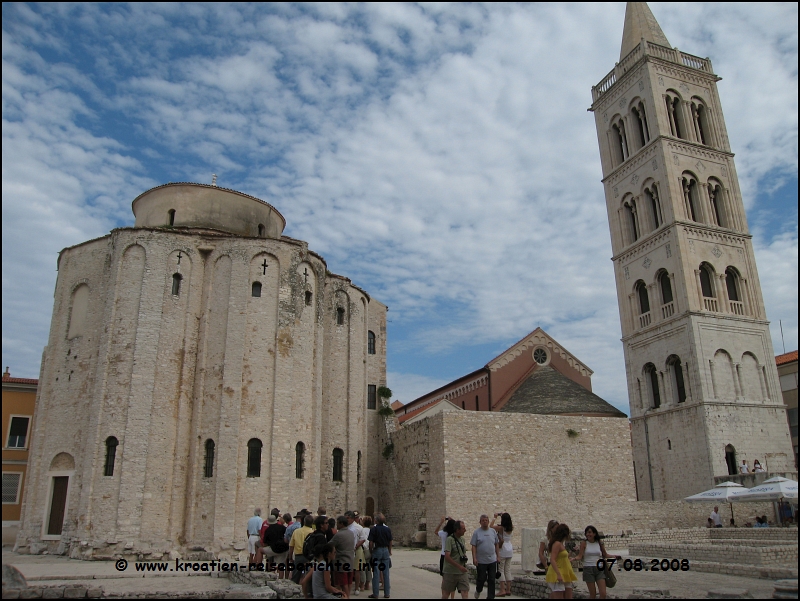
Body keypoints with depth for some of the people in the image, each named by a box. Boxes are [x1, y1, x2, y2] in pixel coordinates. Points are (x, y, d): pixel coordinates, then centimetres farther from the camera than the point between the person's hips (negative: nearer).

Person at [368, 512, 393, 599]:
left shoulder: (373, 529, -9)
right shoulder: (388, 529, 2)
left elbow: (371, 542, -11)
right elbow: (390, 542, 7)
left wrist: (370, 551, 3)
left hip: (377, 550, -3)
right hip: (386, 550, 3)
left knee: (376, 573, 2)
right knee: (386, 573, 8)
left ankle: (375, 594, 5)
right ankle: (387, 593, 12)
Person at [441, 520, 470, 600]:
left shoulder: (462, 539, 7)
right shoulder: (449, 539, -16)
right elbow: (447, 557, -22)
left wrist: (464, 567, 11)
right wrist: (459, 566, -25)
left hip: (462, 572, 6)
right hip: (450, 572, -5)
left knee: (465, 592, -3)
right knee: (446, 593, 9)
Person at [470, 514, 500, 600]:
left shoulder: (493, 531, 7)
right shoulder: (476, 532, -4)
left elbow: (497, 544, 13)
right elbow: (473, 546, -5)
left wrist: (497, 556, 8)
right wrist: (474, 558, -12)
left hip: (492, 560, 3)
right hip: (481, 561, -3)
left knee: (492, 580, 5)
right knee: (481, 578, 3)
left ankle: (490, 597, 17)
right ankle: (478, 591, 32)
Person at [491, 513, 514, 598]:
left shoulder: (501, 528, -14)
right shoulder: (511, 528, 0)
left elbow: (491, 526, -7)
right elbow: (511, 524, 23)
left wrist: (495, 518, 3)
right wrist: (504, 516, 19)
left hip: (502, 550, -6)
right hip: (509, 550, 6)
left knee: (501, 570, 0)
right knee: (508, 570, 11)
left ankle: (502, 590, -4)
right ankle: (508, 589, 13)